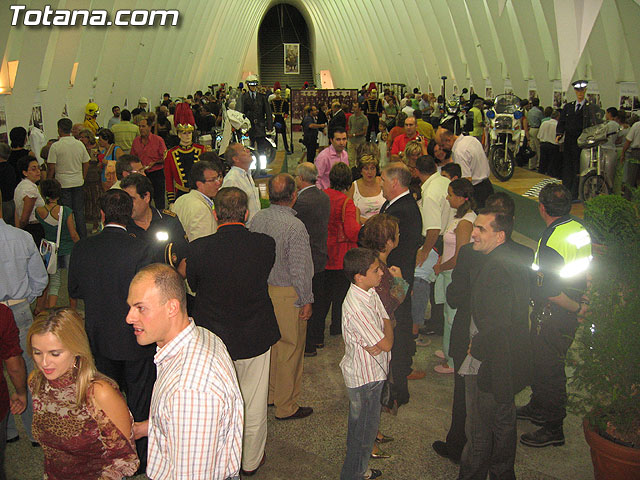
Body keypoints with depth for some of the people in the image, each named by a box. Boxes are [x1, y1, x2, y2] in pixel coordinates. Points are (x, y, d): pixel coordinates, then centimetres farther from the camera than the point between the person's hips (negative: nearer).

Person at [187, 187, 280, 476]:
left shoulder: (198, 248, -19)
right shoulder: (265, 244, -16)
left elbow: (192, 285, -3)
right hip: (256, 338, 1)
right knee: (254, 405, 19)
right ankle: (251, 461, 38)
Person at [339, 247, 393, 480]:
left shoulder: (371, 292, -3)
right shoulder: (357, 308, -31)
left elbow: (385, 320, 0)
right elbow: (386, 344, -27)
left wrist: (378, 344, -18)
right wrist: (387, 333, -6)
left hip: (374, 371, 9)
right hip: (364, 377, -9)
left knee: (368, 425, 25)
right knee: (362, 429, 10)